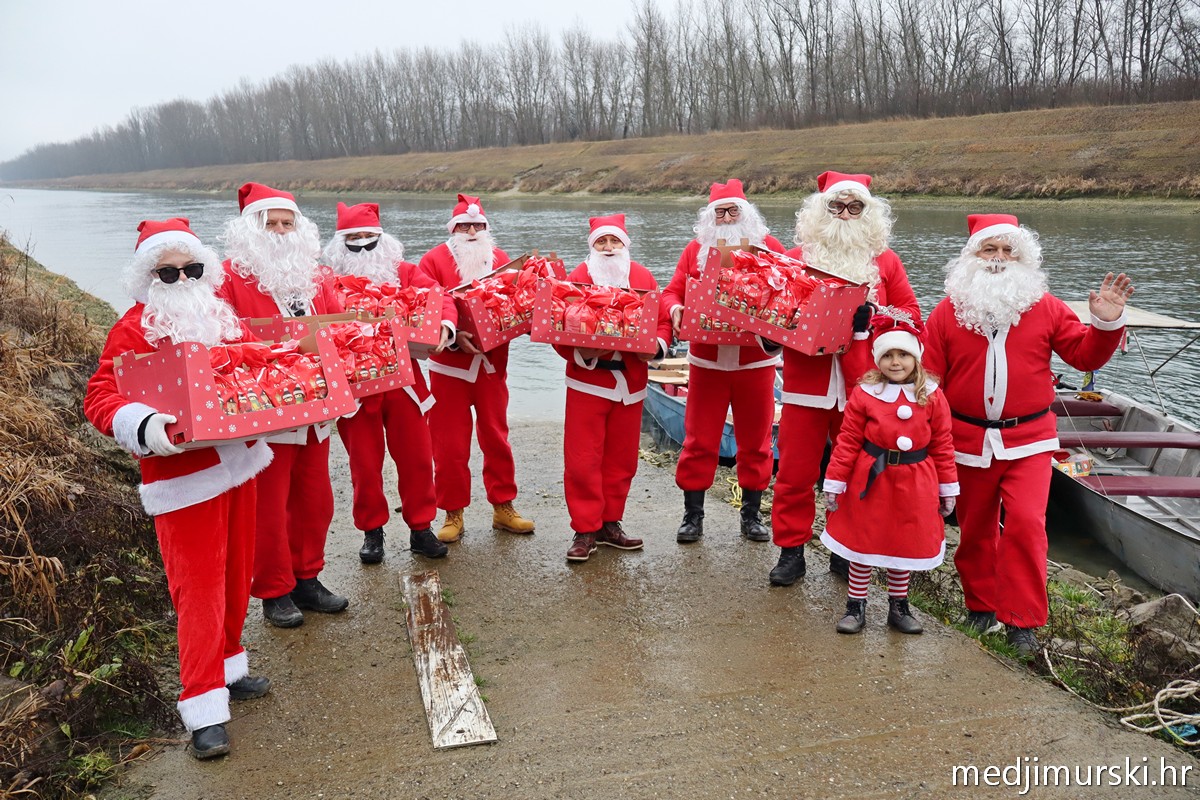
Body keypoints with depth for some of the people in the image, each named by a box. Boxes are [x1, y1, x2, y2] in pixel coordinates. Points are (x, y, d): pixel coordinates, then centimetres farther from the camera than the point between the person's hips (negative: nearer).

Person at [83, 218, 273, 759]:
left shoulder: (220, 315, 10)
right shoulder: (134, 328, -9)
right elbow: (99, 398, -15)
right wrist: (142, 427, -33)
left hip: (240, 463, 7)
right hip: (184, 478, -6)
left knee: (236, 574, 16)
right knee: (199, 588, -2)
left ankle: (228, 668, 34)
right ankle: (204, 709, 8)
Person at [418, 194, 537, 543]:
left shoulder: (499, 259, 8)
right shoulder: (434, 260, -3)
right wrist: (453, 336, -25)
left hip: (492, 363, 3)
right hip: (449, 365, -3)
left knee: (496, 438, 12)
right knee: (450, 443, 4)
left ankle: (503, 507, 24)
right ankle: (453, 514, 16)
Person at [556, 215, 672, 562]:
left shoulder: (643, 277, 5)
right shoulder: (577, 278, -3)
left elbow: (662, 319, 5)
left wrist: (657, 345, -13)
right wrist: (579, 352, -23)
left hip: (630, 385, 3)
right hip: (588, 382, -3)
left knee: (621, 459, 11)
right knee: (583, 460, -1)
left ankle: (610, 524, 25)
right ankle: (586, 530, 10)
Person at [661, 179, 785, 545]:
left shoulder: (769, 246, 3)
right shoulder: (696, 249, 5)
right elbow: (673, 291, 4)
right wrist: (675, 309, -18)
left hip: (756, 361, 0)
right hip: (707, 360, 0)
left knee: (755, 440, 9)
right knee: (699, 440, 5)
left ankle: (752, 514, 23)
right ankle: (693, 515, 16)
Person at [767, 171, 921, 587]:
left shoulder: (884, 260, 7)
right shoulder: (796, 257, 6)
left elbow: (911, 315, 7)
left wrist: (870, 321, -11)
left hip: (862, 386, 1)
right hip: (807, 383, 0)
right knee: (796, 471, 3)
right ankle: (791, 550, 16)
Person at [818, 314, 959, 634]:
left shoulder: (932, 397, -2)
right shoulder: (864, 394, -7)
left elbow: (943, 445, 3)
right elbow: (847, 442, -6)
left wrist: (948, 488, 5)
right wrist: (833, 484, -7)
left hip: (914, 484, 2)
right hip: (870, 480, -1)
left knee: (906, 547, 13)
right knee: (862, 545, 8)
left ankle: (898, 606, 32)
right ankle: (855, 606, 23)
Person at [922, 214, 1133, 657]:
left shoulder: (1046, 307, 2)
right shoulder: (948, 311, 0)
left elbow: (1085, 356, 4)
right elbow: (928, 378, -1)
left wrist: (1106, 324, -14)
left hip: (1028, 440, -1)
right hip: (968, 440, 1)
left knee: (1026, 523, -12)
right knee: (975, 527, 12)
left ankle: (1022, 620, 1)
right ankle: (981, 606, 32)